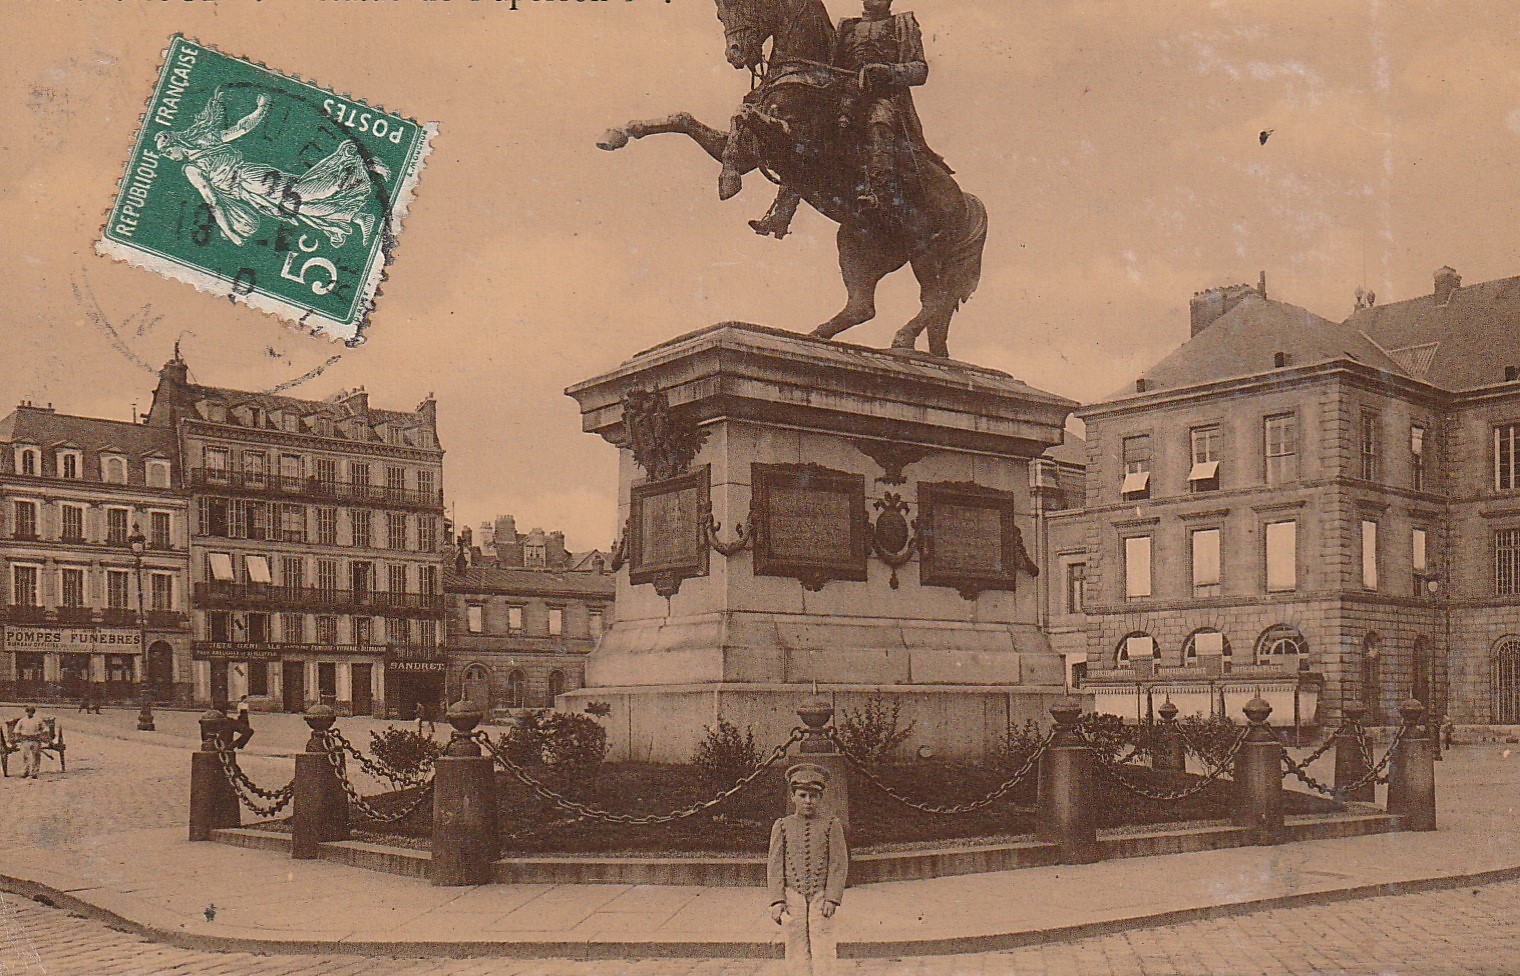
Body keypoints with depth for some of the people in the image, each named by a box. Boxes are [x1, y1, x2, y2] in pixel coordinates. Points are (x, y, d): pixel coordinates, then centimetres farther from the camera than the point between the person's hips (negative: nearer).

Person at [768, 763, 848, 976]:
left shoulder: (832, 825, 4)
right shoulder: (782, 826, 7)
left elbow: (839, 864, 1)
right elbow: (774, 865, 4)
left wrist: (832, 898, -9)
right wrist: (777, 901, -6)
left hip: (821, 895, -1)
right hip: (793, 896, 1)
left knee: (823, 949, -6)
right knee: (797, 951, 1)